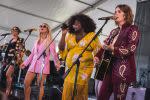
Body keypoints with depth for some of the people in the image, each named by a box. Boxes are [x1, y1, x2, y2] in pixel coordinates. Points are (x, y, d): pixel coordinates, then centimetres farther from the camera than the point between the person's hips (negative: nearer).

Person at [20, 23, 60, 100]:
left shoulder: (50, 41, 2)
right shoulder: (37, 41, 18)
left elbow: (54, 53, -9)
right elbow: (32, 54, 20)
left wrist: (57, 63, -24)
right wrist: (25, 63, 17)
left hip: (43, 64, -5)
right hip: (34, 64, 6)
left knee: (40, 84, -5)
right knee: (26, 83, -1)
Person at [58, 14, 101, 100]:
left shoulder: (92, 36, 5)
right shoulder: (70, 36, 14)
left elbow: (98, 51, 2)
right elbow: (62, 50, 10)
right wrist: (63, 35, 2)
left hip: (84, 70, -3)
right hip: (70, 70, 3)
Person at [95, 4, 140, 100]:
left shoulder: (132, 29, -1)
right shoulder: (114, 31, 21)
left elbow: (131, 49, -13)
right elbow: (106, 45, 24)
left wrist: (112, 49, -20)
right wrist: (98, 56, 7)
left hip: (123, 69, -7)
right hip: (110, 68, 7)